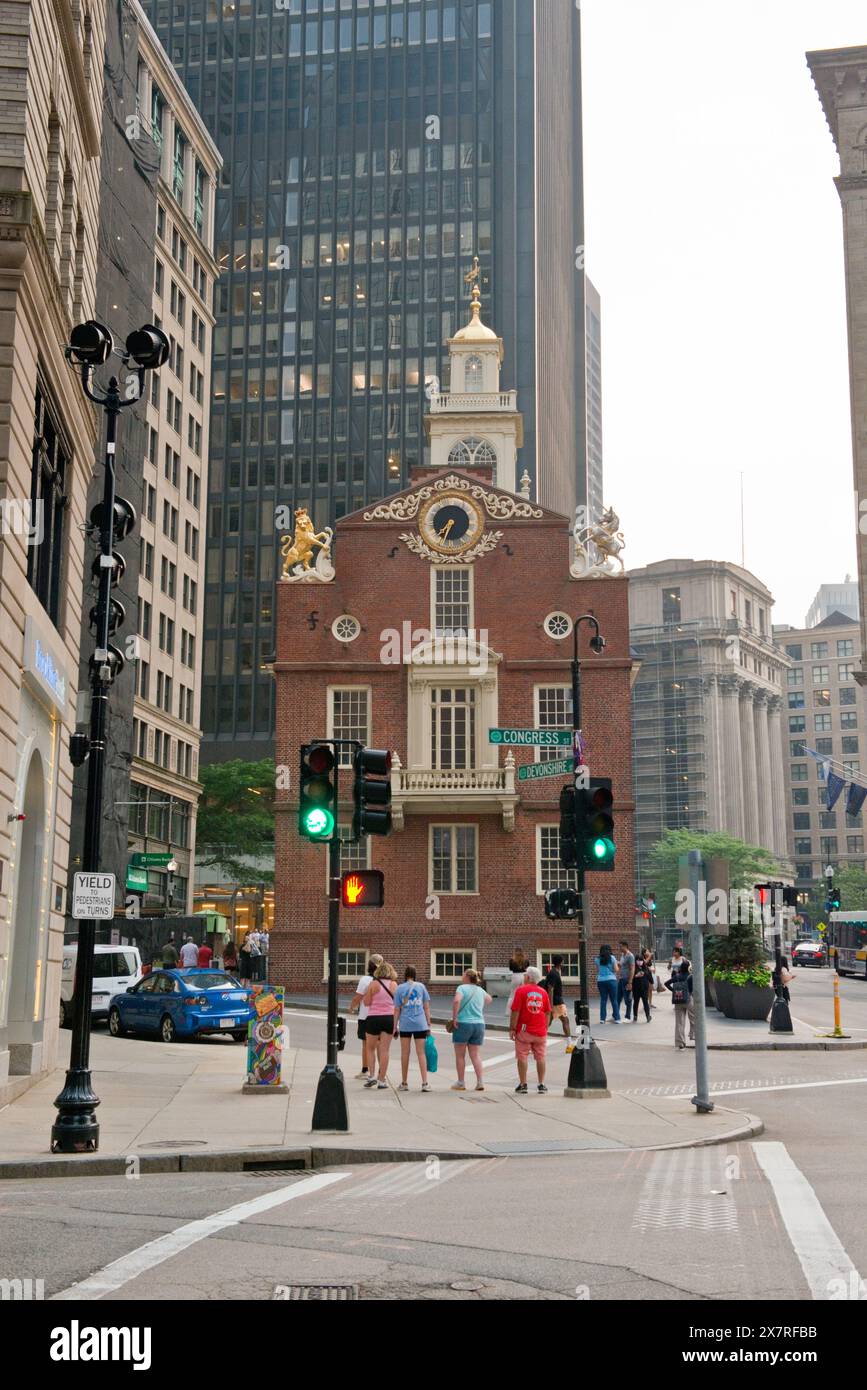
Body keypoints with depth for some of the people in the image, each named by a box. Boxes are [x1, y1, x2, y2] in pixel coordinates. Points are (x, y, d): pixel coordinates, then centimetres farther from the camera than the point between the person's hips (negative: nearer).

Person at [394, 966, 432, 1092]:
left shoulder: (400, 988, 1)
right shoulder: (421, 986, 4)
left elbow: (397, 1009, 1)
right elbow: (426, 1007, 5)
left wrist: (395, 1026, 7)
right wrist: (428, 1023, 10)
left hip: (405, 1024, 0)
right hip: (420, 1024, 0)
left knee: (405, 1053, 9)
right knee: (421, 1053, 3)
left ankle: (404, 1083, 15)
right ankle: (425, 1083, -5)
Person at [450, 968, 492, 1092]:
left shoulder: (462, 988, -6)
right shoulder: (480, 990, 11)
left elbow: (456, 1001, -24)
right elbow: (489, 1000, 31)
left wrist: (454, 1018, -18)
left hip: (463, 1023, -5)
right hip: (479, 1024, 5)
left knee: (460, 1055, 6)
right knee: (476, 1055, 7)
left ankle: (461, 1083, 10)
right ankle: (480, 1082, -2)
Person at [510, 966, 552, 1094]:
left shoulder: (521, 990, -7)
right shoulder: (544, 992, 4)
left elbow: (515, 1011, -10)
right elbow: (548, 1012, 8)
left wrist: (512, 1028, -6)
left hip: (524, 1030, -3)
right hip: (540, 1031, 3)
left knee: (522, 1057, 3)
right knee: (540, 1057, 10)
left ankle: (523, 1085, 3)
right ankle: (541, 1085, 10)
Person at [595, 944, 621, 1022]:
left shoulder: (598, 959, 7)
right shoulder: (612, 958, -1)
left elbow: (597, 970, 11)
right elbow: (616, 970, -2)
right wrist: (618, 966, 18)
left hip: (601, 980, 2)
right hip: (611, 980, -2)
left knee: (603, 1000, 6)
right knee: (614, 1000, 3)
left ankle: (602, 1018, 4)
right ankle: (616, 1018, 3)